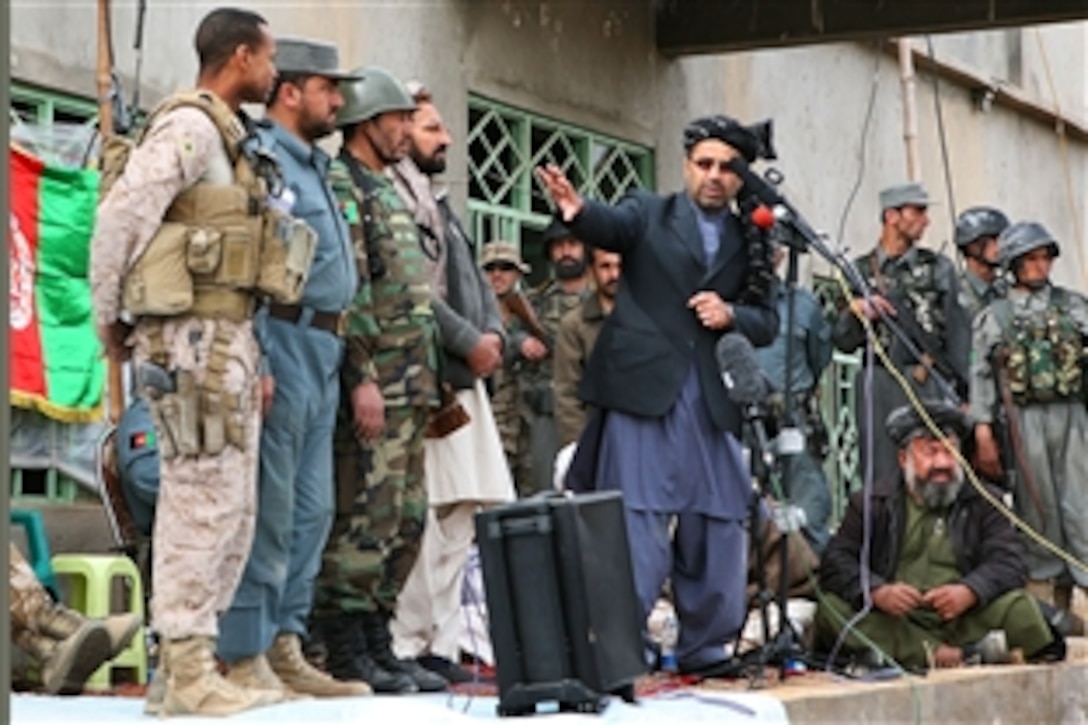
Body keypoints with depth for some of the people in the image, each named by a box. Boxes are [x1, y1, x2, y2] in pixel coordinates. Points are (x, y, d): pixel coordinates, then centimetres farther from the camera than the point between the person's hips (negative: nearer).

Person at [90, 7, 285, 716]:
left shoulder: (231, 139, 19)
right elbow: (121, 214, -14)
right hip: (193, 337, -10)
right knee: (203, 502, -9)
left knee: (231, 508, 11)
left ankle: (183, 668, 17)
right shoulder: (190, 127, -10)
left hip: (230, 338, 10)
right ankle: (187, 674, -5)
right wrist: (110, 320, -6)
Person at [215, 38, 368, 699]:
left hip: (323, 348, 10)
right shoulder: (263, 158, -9)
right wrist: (257, 362, -21)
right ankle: (244, 658, -4)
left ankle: (285, 649, 15)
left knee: (312, 509, 10)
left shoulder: (314, 164, 21)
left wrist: (336, 351, 19)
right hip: (285, 341, -10)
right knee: (269, 511, -8)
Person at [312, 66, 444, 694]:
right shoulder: (340, 188, -8)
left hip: (409, 386, 10)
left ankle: (378, 644, 17)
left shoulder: (387, 190, 23)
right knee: (365, 517, -9)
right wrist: (362, 378, -22)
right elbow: (345, 293, -17)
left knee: (405, 519, 11)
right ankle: (347, 654, -5)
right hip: (374, 384, -10)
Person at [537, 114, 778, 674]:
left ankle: (704, 648, 18)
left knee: (718, 525, 6)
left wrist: (731, 314, -8)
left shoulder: (750, 242, 16)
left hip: (711, 401, 4)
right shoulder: (648, 213, 6)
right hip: (642, 390, -4)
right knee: (635, 524, -7)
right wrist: (577, 211, -38)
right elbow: (610, 225, -15)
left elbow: (768, 323, 14)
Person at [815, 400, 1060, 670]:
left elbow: (1008, 562, 1)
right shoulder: (871, 503, 12)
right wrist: (877, 591, -20)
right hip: (891, 623, 0)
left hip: (964, 623, 0)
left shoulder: (984, 502, 14)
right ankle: (933, 654, -34)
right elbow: (836, 560, 2)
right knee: (831, 608, -29)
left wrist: (970, 591, -22)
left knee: (1019, 607, -25)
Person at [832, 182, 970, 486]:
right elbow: (843, 342, 10)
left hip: (932, 385, 0)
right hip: (880, 392, 1)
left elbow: (958, 333, 7)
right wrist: (853, 311, -11)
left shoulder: (938, 268, 12)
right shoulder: (859, 272, 13)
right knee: (884, 479, -1)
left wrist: (961, 394, -2)